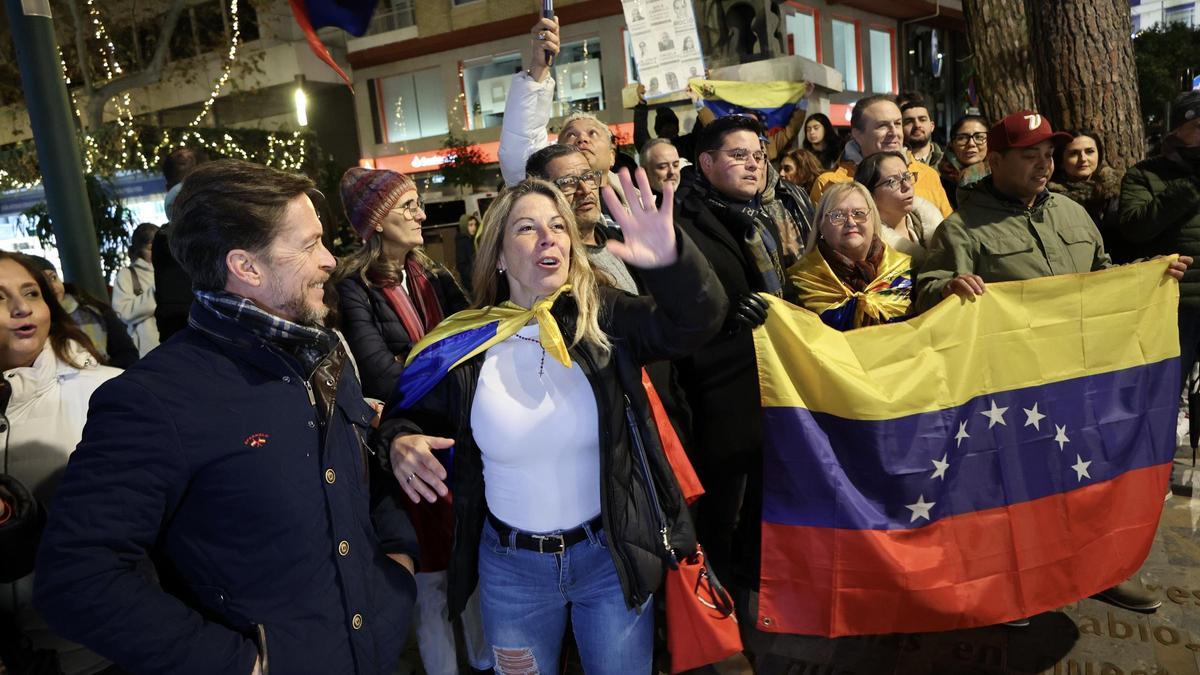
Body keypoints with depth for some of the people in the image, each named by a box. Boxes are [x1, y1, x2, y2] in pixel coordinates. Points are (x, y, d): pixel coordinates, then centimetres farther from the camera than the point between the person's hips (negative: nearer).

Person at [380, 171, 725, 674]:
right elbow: (410, 412, 7)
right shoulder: (466, 341, -8)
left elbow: (698, 319, -26)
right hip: (510, 566, 1)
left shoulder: (606, 319, -11)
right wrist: (400, 441, -16)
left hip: (610, 556, -1)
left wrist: (671, 259, -46)